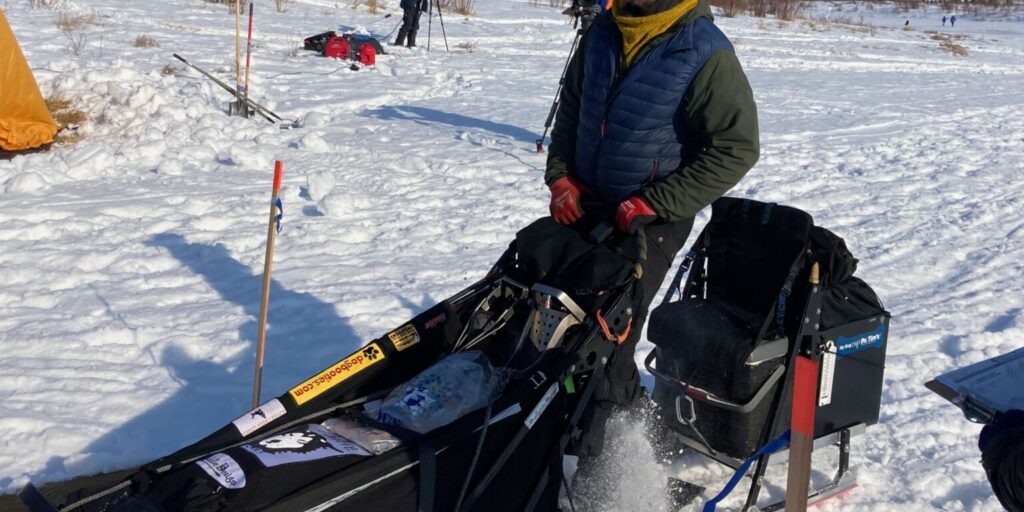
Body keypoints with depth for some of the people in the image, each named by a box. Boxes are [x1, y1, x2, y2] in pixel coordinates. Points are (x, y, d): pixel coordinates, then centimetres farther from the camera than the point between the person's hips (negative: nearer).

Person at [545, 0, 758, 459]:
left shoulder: (705, 51, -16)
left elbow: (737, 147, -16)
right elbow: (570, 107, 16)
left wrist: (653, 204, -20)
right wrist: (560, 176, 2)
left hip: (650, 220, -7)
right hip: (583, 204, 7)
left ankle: (584, 448, 6)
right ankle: (626, 396, 34)